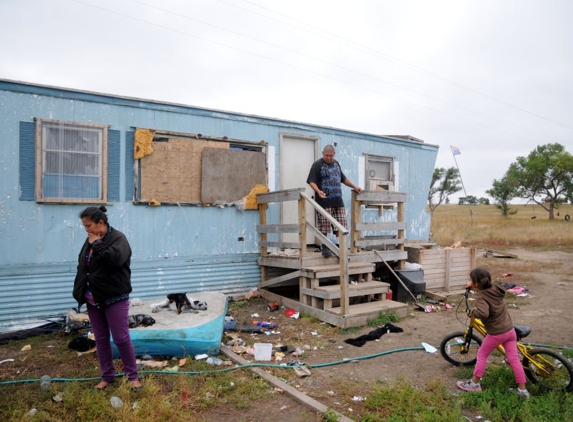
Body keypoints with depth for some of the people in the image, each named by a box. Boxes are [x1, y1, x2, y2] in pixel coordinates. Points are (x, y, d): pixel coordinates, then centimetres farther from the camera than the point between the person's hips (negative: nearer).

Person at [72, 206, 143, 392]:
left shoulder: (118, 238, -12)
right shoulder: (91, 240, 9)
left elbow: (115, 258, -32)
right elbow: (82, 267, 18)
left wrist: (97, 244, -21)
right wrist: (80, 292, 14)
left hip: (114, 299, -7)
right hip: (93, 299, 7)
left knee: (122, 339, 0)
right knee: (101, 339, 14)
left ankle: (133, 376, 15)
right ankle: (107, 376, 28)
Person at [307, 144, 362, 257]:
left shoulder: (336, 163, 19)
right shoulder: (317, 165, -2)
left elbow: (343, 178, 31)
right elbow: (311, 181, -9)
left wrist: (354, 186, 27)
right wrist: (318, 191, -26)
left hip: (338, 202, 6)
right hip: (324, 202, -6)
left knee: (341, 226, 2)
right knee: (324, 227, -2)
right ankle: (325, 248, 10)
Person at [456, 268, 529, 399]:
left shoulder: (481, 297, -21)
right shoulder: (494, 288, 1)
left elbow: (483, 313, -39)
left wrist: (473, 311, -20)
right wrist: (472, 286, 23)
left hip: (496, 333, -7)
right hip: (510, 330, 7)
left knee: (482, 354, 10)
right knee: (514, 359, 13)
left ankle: (474, 383, 19)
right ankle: (522, 389, 19)